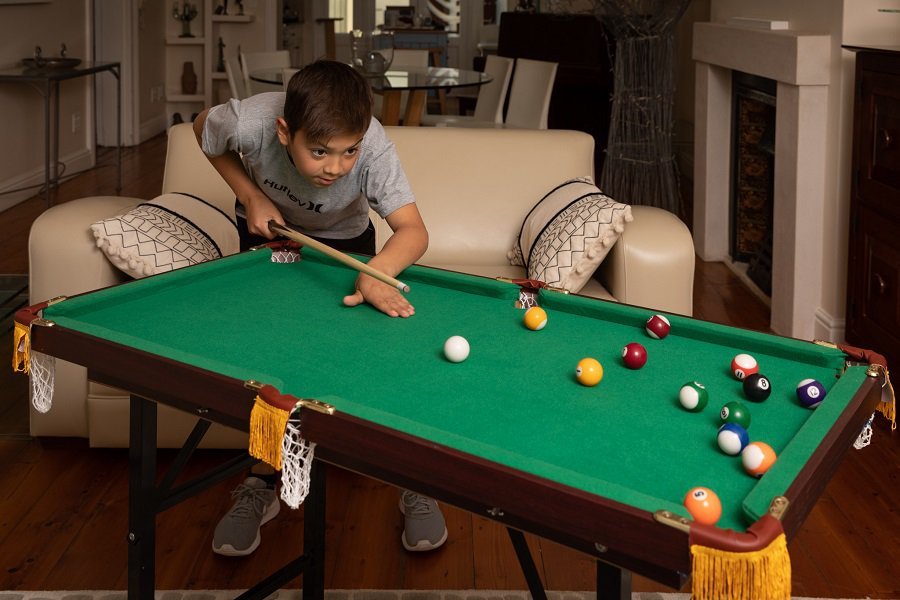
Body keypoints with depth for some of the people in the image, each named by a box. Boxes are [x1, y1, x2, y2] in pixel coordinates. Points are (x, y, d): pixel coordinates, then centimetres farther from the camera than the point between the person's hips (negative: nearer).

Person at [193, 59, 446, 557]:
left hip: (345, 238, -1)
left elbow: (412, 229, -44)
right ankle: (261, 486, 6)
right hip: (269, 228, 1)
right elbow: (204, 129, -13)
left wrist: (376, 271, -63)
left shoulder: (372, 146, -40)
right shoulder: (249, 122, -37)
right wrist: (251, 195, -21)